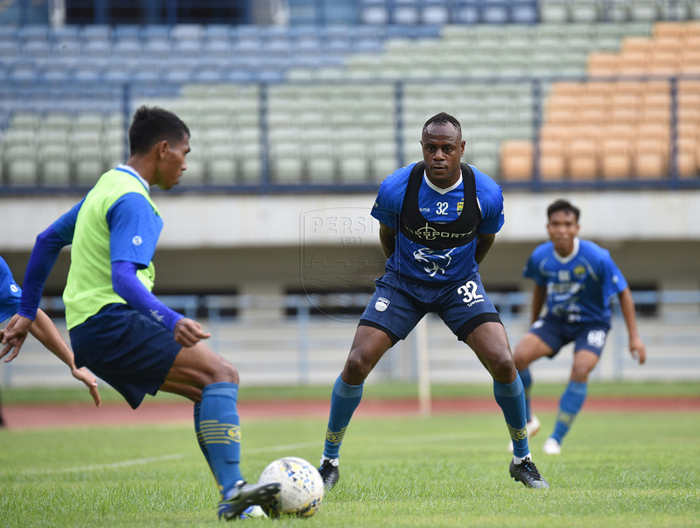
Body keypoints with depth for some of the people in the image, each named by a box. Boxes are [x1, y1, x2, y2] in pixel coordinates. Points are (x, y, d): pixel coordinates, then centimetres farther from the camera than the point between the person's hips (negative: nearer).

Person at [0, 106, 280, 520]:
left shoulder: (105, 188, 20)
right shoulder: (133, 201, -12)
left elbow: (47, 241, 28)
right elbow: (123, 278, -27)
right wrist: (172, 321, -41)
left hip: (87, 328, 10)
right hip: (110, 320, -10)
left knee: (211, 390, 7)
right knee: (221, 375, -19)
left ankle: (234, 498, -1)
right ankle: (233, 491, -29)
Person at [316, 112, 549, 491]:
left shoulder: (486, 193, -17)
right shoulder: (396, 188, -19)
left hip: (459, 283, 0)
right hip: (403, 284, 0)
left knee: (503, 363, -16)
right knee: (356, 364, -14)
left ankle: (522, 460, 6)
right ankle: (329, 462, 5)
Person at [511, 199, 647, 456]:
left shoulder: (597, 258, -24)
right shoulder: (540, 257, -12)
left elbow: (623, 292, -12)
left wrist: (634, 336, -13)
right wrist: (533, 325, 20)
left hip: (592, 323, -3)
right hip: (555, 319, 3)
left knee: (580, 370, -27)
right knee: (520, 355, -20)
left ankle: (556, 439, -13)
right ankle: (527, 421, 1)